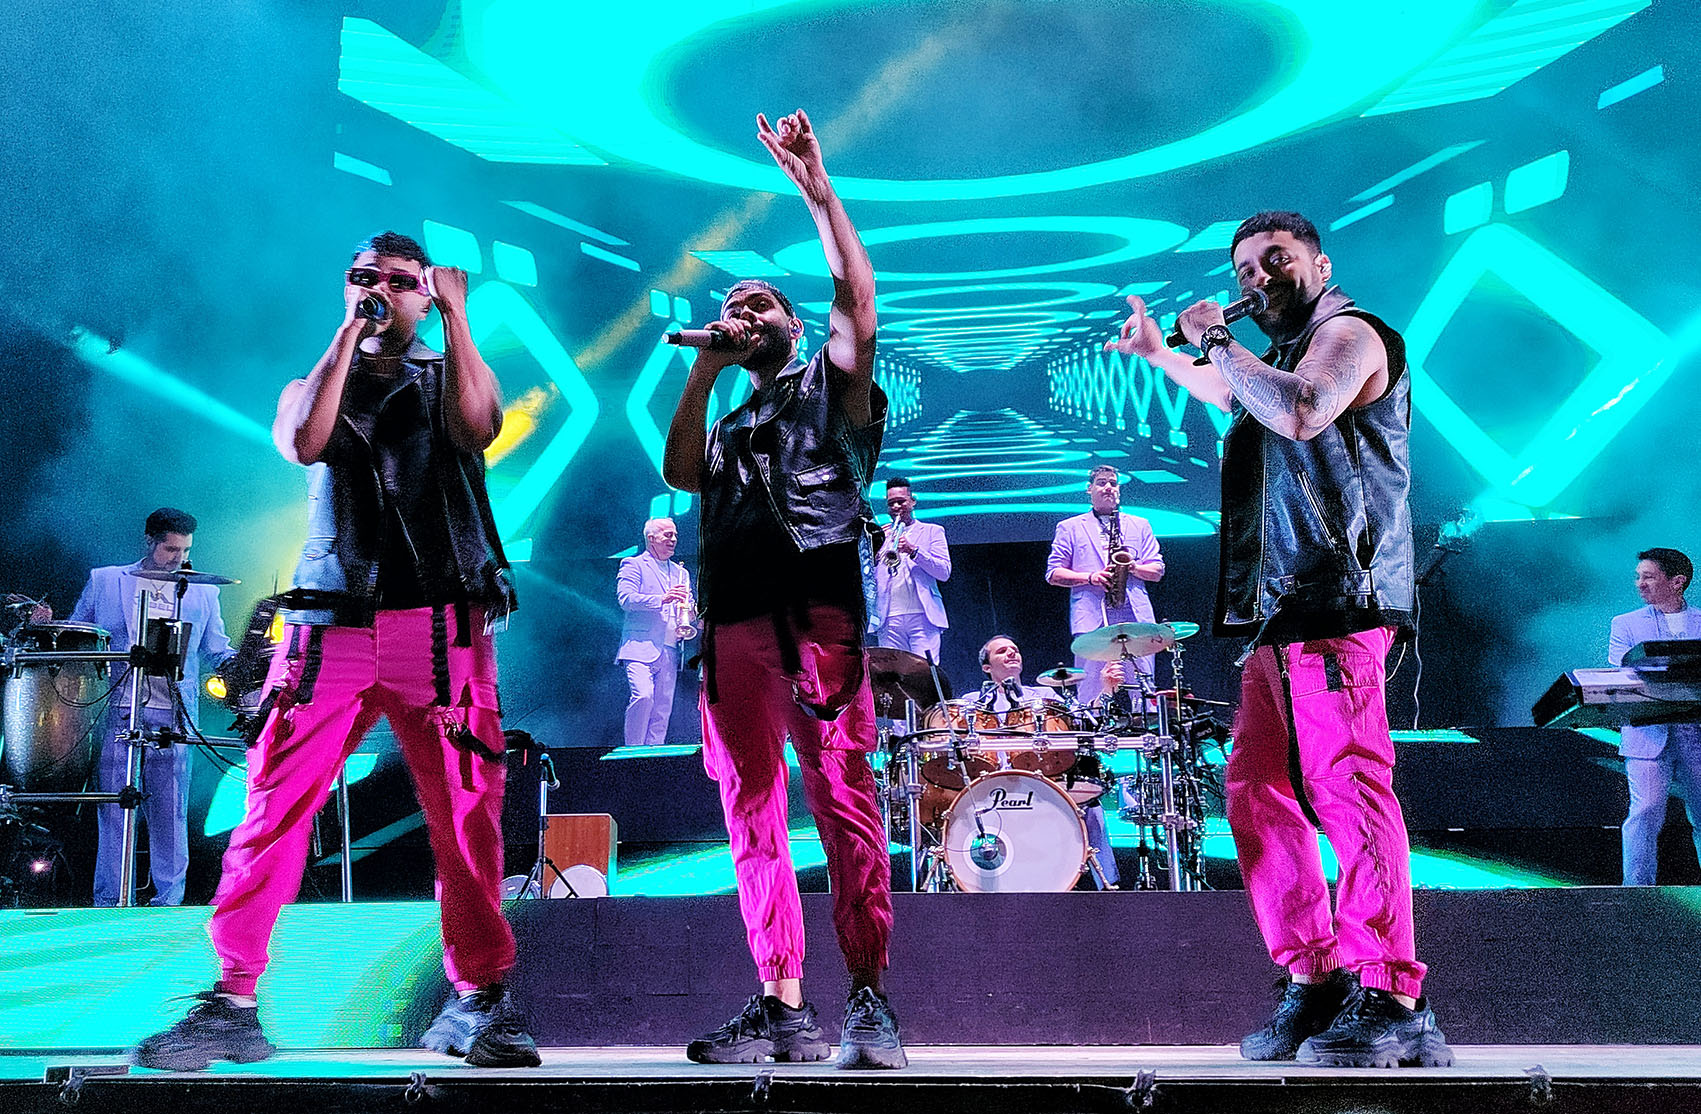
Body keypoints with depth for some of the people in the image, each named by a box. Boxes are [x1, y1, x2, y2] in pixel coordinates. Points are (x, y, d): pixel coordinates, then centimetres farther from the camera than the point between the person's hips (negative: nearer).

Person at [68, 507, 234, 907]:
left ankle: (168, 901, 7)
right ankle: (108, 903, 7)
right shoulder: (104, 581, 13)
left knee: (170, 811, -1)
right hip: (115, 712, 0)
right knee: (113, 810, -1)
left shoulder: (203, 593, 15)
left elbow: (217, 652, 16)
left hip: (172, 719, 1)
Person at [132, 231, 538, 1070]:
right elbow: (303, 442, -5)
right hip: (332, 626, 1)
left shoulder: (450, 377, 15)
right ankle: (233, 1004, -1)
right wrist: (348, 333, 0)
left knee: (466, 817, -4)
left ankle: (477, 1004, 5)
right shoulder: (312, 386, 19)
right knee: (274, 810, -6)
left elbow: (477, 426, -9)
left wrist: (457, 314, -5)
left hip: (442, 628, -1)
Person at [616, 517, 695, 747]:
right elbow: (625, 598, -9)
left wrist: (691, 613, 0)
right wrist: (662, 599, -17)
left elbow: (689, 608, 25)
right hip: (641, 647, -6)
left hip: (669, 651, 6)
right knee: (643, 695, -23)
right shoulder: (634, 565, 6)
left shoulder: (681, 573, 25)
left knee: (663, 708, 1)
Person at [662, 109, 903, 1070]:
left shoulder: (833, 387, 17)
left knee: (845, 801, -11)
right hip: (734, 626, 5)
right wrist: (704, 371, 9)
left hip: (817, 614, -5)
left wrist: (817, 187, -4)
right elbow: (679, 473, 11)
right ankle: (783, 1007, 3)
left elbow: (858, 297, 1)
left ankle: (871, 1002, -11)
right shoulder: (731, 425, 30)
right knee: (752, 813, 0)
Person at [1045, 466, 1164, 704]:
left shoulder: (1140, 526, 21)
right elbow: (1053, 574, 8)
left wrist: (1134, 567, -6)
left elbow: (1157, 571, 16)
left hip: (1135, 615, 2)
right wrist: (1090, 578, -8)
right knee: (1092, 696, -7)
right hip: (1092, 620, -2)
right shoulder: (1069, 528, 15)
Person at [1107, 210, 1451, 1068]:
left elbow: (1303, 411, -22)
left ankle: (1393, 1004, -15)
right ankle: (1316, 979, 8)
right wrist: (1158, 353, 55)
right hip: (1281, 610, 10)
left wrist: (1215, 341, -11)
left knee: (1345, 786, -16)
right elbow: (1228, 395, 51)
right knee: (1257, 792, 5)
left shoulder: (1348, 333, -1)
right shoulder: (1278, 356, 27)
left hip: (1336, 598, -10)